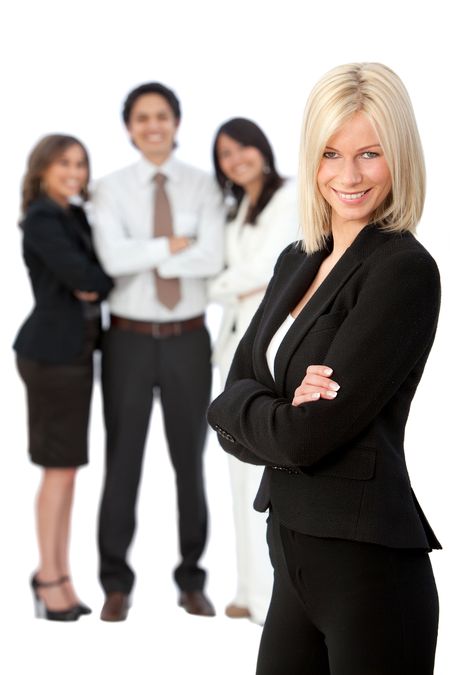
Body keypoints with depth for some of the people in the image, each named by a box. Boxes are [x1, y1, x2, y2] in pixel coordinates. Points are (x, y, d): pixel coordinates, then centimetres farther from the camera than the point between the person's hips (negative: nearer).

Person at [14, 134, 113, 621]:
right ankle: (49, 579, 5)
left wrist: (96, 286, -12)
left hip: (74, 349, 8)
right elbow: (80, 277, -21)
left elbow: (94, 278, 10)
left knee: (68, 467, 10)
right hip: (52, 351, -8)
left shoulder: (75, 217, 13)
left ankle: (59, 574, 18)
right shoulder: (41, 221, -13)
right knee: (60, 468, -4)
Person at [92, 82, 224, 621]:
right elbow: (114, 258, -18)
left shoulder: (202, 187, 0)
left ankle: (191, 582, 23)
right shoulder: (111, 189, -1)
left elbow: (212, 259, -15)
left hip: (187, 339, 1)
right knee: (122, 460, 5)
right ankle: (116, 586, 16)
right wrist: (176, 244, -14)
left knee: (189, 460, 10)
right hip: (129, 339, -1)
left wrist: (143, 259, -15)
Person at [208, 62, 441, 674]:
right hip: (294, 555, 8)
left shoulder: (406, 270, -15)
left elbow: (311, 436, -20)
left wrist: (234, 410, -3)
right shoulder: (297, 261, 11)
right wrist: (282, 407, -15)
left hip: (367, 564, -7)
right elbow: (234, 392, 4)